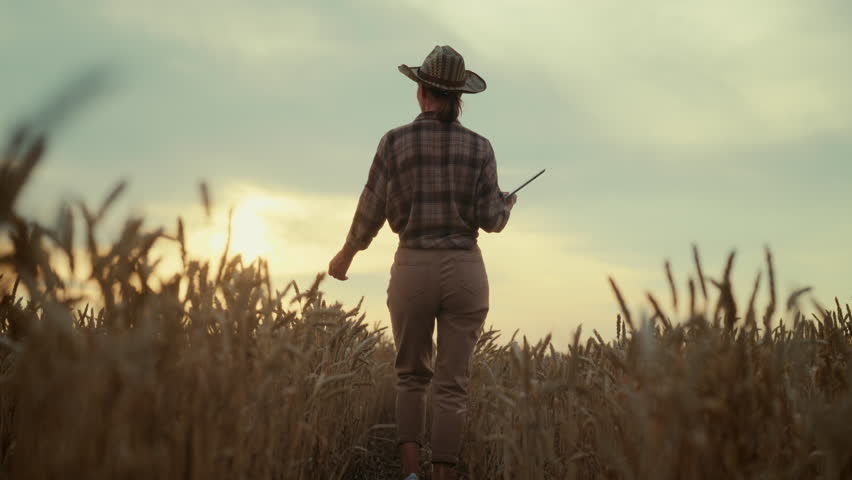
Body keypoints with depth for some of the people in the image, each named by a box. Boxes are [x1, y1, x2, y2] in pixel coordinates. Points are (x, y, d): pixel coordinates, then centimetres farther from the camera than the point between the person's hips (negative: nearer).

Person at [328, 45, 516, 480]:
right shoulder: (479, 147, 1)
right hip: (464, 269, 0)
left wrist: (345, 256, 19)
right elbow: (490, 219, 0)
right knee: (452, 386, 5)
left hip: (412, 267, 0)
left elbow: (372, 211, 2)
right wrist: (506, 204, 24)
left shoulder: (395, 142, -1)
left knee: (411, 374, 17)